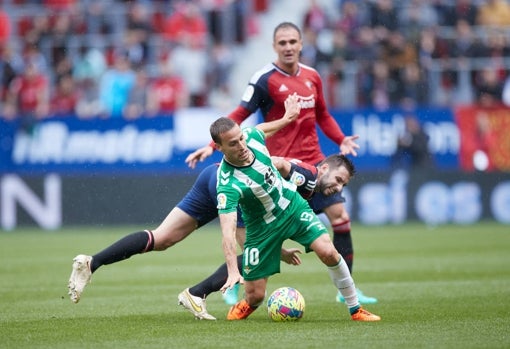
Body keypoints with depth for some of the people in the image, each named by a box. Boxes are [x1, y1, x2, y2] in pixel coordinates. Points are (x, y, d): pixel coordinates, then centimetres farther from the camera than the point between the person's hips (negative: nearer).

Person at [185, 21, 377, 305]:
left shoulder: (312, 77, 8)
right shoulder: (265, 79, -9)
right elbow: (238, 117, -11)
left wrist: (341, 140, 5)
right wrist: (211, 146, -20)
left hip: (312, 162, 6)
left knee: (340, 216, -1)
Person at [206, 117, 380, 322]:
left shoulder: (253, 136, -20)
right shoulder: (227, 185, -35)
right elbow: (227, 231, -42)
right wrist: (233, 272, -52)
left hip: (292, 205, 3)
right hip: (263, 226, -3)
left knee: (328, 252, -18)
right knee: (255, 296, -3)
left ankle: (356, 310, -2)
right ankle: (245, 306, 35)